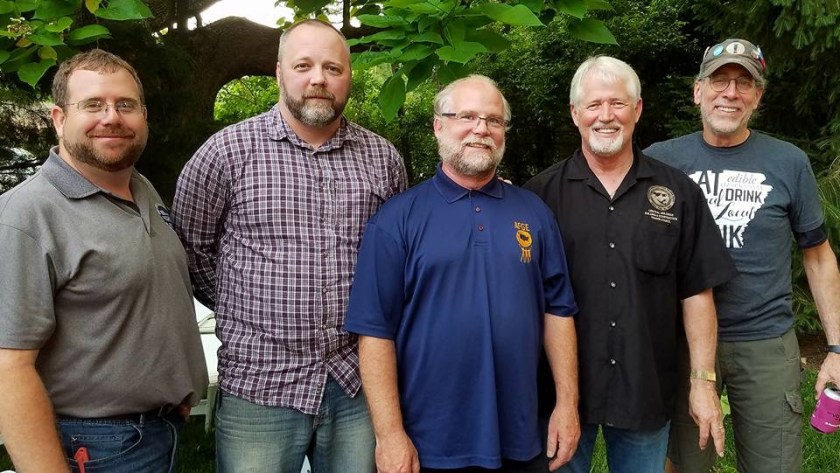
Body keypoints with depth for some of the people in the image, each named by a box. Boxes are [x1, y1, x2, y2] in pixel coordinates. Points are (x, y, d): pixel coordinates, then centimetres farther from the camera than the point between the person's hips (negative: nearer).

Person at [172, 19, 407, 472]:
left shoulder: (383, 158, 5)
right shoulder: (226, 150, -4)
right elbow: (190, 248, 3)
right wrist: (244, 308, 5)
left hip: (360, 383, 3)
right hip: (259, 387, -2)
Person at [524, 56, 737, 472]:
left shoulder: (678, 192, 2)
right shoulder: (542, 194, -2)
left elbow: (696, 293, 2)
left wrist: (703, 380, 0)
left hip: (647, 391, 1)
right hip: (561, 390, -1)